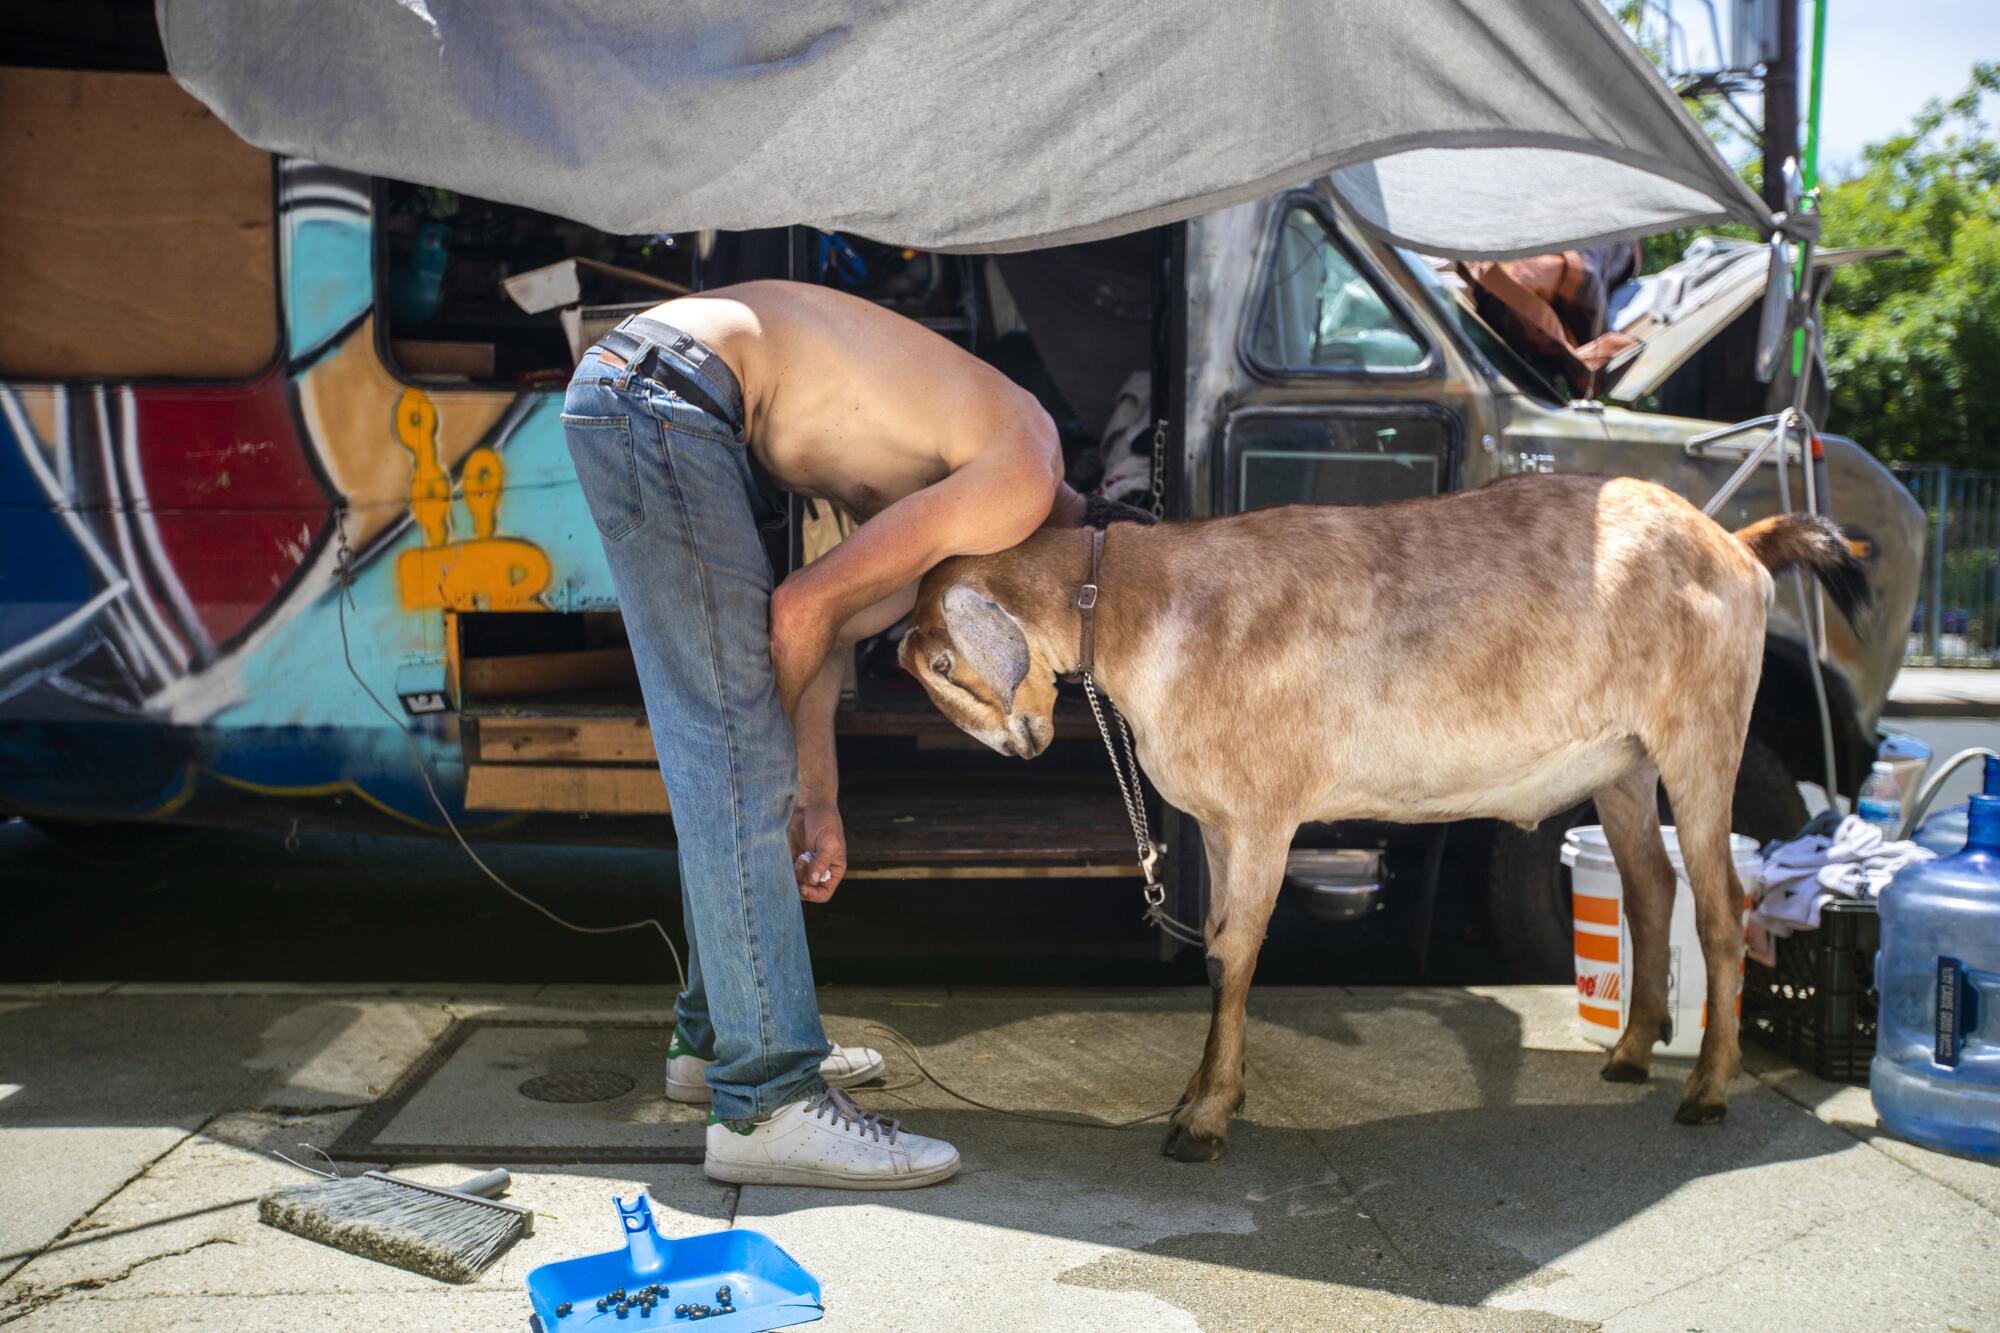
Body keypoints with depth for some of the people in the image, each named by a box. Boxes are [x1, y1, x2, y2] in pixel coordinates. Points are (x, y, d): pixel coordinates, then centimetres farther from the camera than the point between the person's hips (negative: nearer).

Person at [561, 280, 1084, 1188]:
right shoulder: (1025, 482, -10)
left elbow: (835, 628, 13)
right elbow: (805, 610, -11)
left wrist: (817, 800, 8)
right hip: (666, 393, -10)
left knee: (726, 757, 15)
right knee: (738, 761, -11)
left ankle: (720, 1033, 26)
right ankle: (767, 1101, -8)